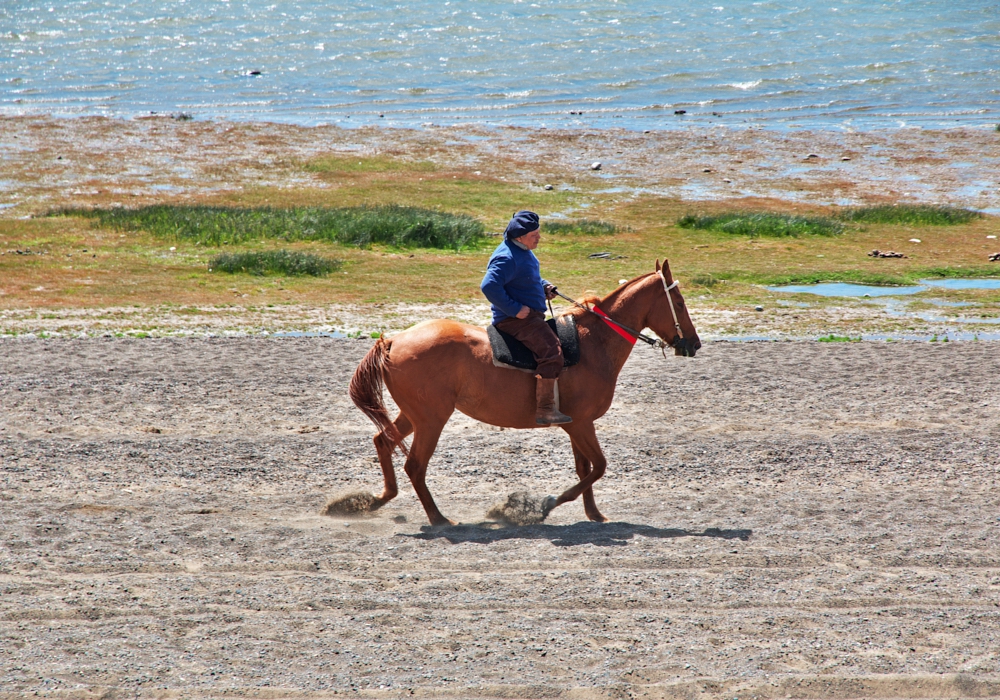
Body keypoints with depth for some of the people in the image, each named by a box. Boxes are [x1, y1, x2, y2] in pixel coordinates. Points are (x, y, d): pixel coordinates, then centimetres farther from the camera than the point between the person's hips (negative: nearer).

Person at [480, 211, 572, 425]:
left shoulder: (523, 251, 13)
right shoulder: (507, 258, -20)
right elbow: (489, 286, -30)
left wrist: (543, 287, 10)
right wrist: (515, 309, -25)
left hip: (530, 315, 11)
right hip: (515, 319, -11)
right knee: (551, 351, -26)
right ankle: (544, 410, -28)